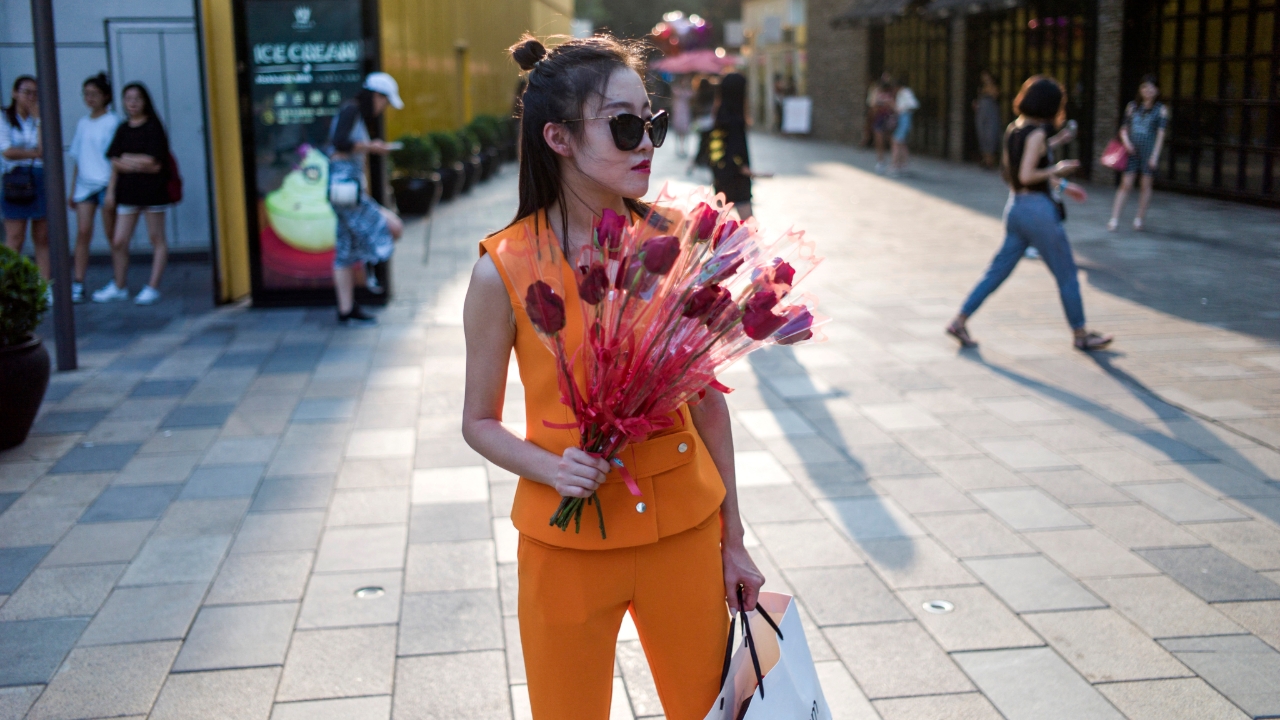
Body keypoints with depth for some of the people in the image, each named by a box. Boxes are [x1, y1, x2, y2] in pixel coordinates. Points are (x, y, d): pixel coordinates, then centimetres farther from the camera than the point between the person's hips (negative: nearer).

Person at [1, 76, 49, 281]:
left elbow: (45, 147, -5)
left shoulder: (40, 119, 12)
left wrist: (38, 119, -4)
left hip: (41, 179, 3)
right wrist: (34, 153, -5)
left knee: (42, 238, 4)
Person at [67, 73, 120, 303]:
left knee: (112, 234, 0)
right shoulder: (82, 124, 15)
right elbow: (77, 159, 18)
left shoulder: (112, 122, -1)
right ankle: (78, 285, -9)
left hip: (106, 183, -4)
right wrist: (72, 191, 16)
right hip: (84, 184, 4)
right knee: (83, 232, -6)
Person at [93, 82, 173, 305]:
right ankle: (119, 287, 17)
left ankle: (152, 287, 9)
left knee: (157, 239, 3)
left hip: (152, 191, -5)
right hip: (128, 191, 5)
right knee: (119, 241, 3)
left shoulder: (153, 128, -5)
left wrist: (126, 160, -3)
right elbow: (115, 164, 14)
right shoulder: (123, 129, 12)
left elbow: (153, 164, -12)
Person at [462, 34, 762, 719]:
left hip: (684, 534, 2)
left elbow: (706, 399, 4)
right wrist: (552, 469, -19)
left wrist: (732, 540, 9)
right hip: (568, 544, -2)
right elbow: (480, 422, 0)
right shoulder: (505, 267, -12)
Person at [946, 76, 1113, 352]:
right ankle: (1081, 335, 16)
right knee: (1067, 275, 6)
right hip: (1038, 209, -8)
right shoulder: (1036, 133, -15)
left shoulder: (1014, 129, 10)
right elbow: (1026, 176, -21)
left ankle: (959, 322, 8)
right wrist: (1057, 169, -8)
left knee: (998, 271, 12)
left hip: (1015, 208, 8)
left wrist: (1061, 185, 22)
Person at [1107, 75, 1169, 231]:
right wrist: (1126, 141, -8)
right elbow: (1124, 128, 12)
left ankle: (1139, 219, 13)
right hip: (1132, 150, 2)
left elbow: (1161, 134, -4)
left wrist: (1155, 155, -12)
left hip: (1149, 151, -2)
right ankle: (1114, 219, -7)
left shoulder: (1161, 110, 1)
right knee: (1126, 183, -4)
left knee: (1146, 184, 4)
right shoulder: (1132, 107, 10)